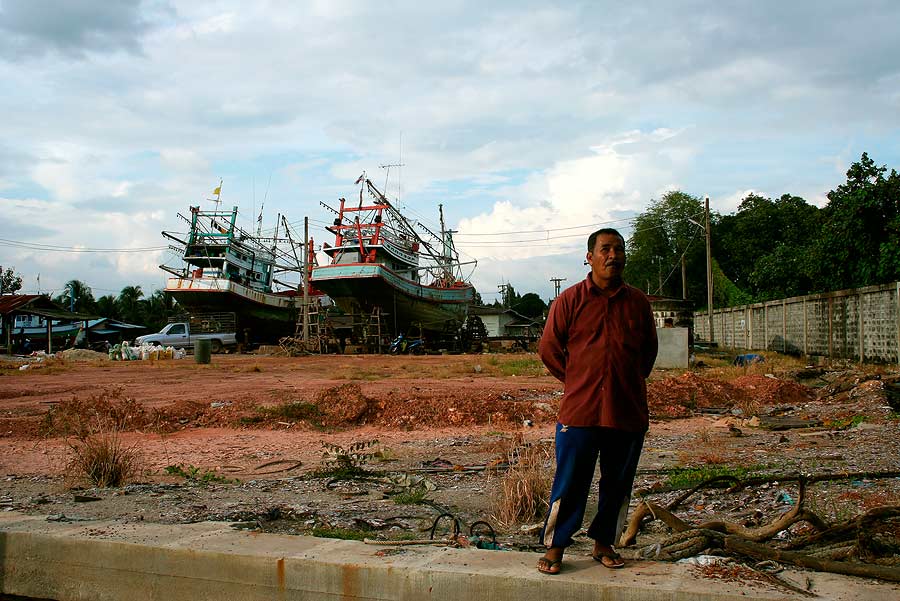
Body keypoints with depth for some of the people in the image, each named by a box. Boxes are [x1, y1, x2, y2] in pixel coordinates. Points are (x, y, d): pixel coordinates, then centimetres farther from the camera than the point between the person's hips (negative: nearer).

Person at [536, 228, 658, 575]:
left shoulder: (638, 302, 7)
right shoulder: (570, 300, -1)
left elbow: (649, 349, 18)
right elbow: (549, 348, 4)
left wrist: (629, 383, 12)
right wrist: (579, 382, 6)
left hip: (629, 411, 3)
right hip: (580, 411, -3)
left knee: (618, 483, 11)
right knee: (570, 483, 1)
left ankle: (604, 544, 26)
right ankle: (555, 546, 14)